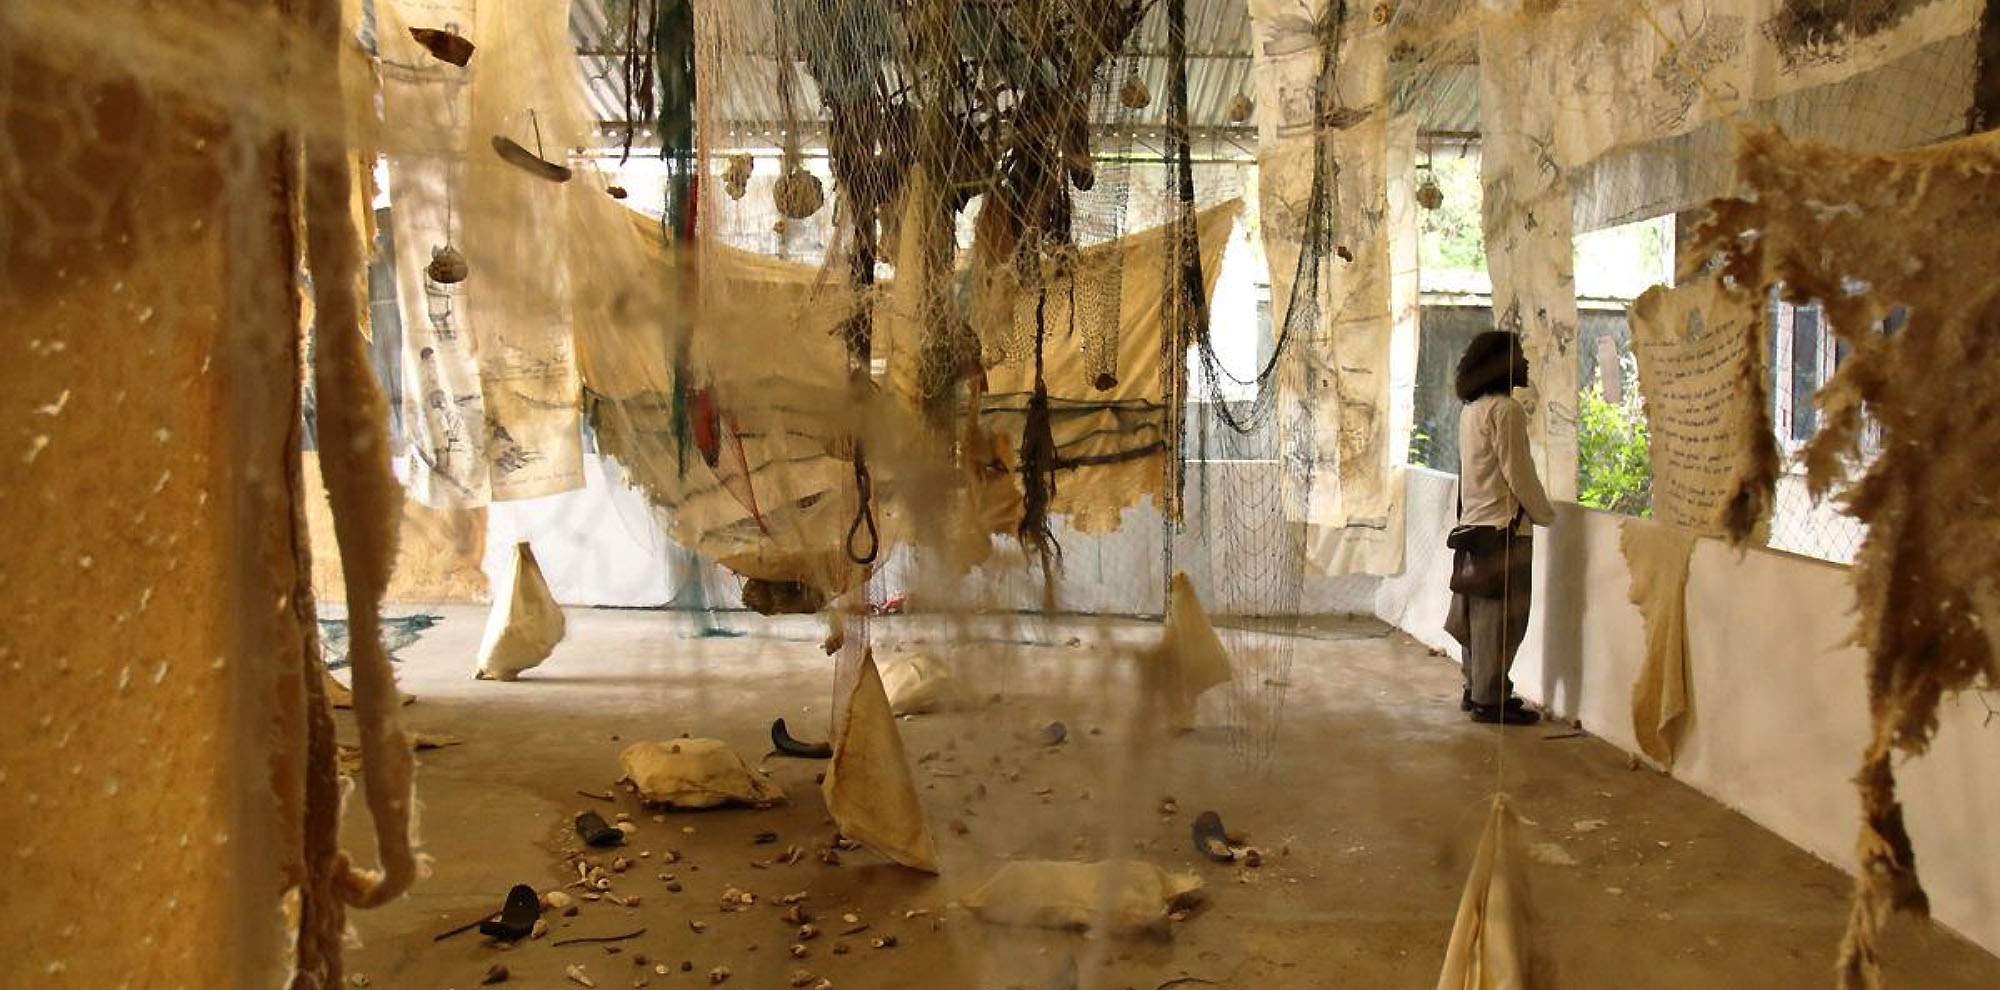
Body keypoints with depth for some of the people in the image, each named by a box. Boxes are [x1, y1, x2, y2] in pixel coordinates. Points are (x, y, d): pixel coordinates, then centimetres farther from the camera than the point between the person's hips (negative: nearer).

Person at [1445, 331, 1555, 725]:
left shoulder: (1472, 409, 14)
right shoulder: (1505, 409, -14)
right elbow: (1519, 471, -16)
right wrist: (1546, 513, -3)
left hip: (1475, 522, 9)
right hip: (1505, 527, -9)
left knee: (1480, 612, 14)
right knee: (1502, 616, -4)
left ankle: (1476, 689, 21)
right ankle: (1489, 700, -1)